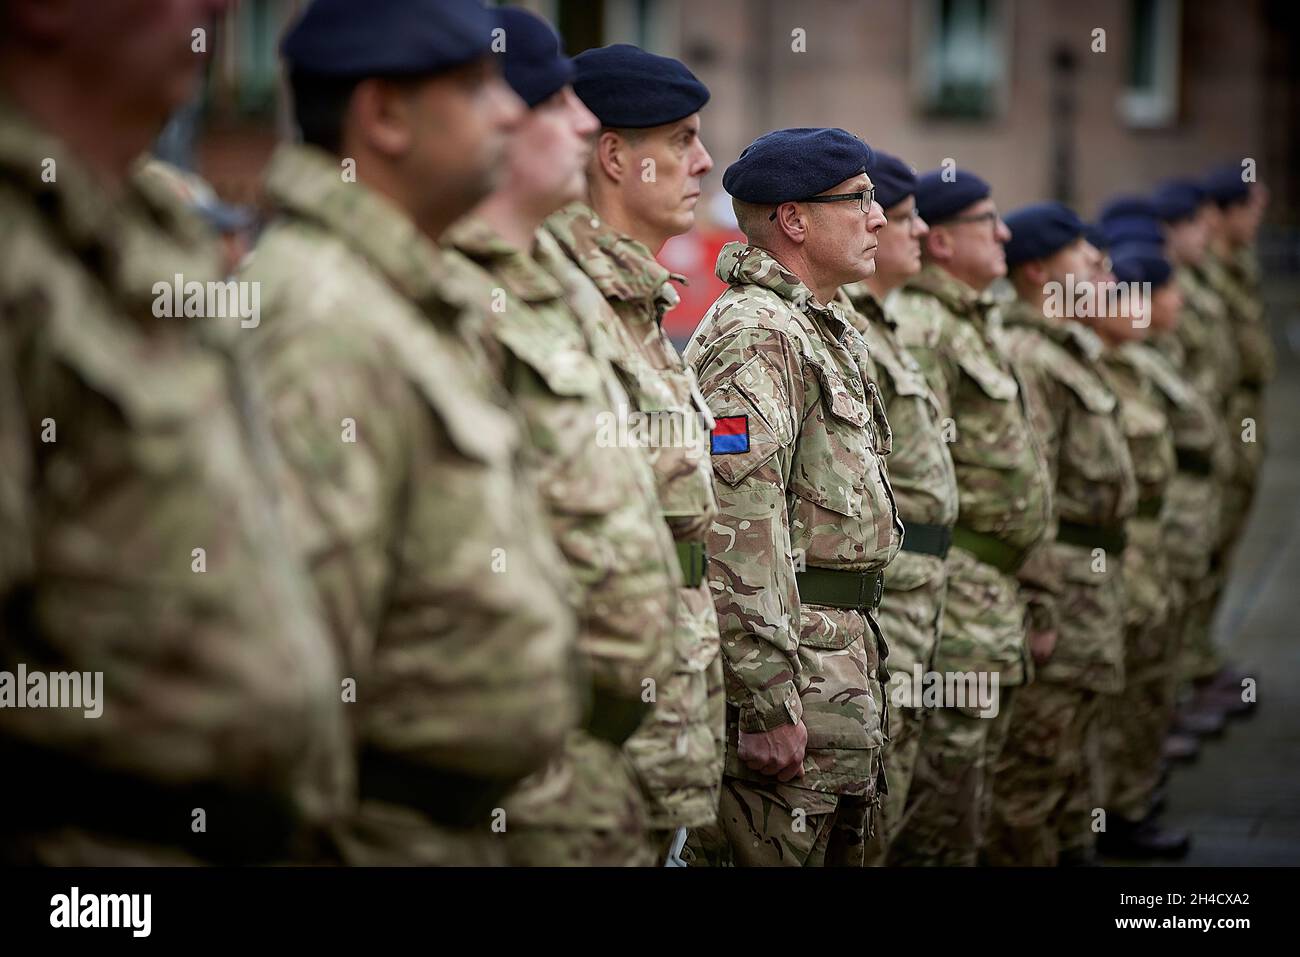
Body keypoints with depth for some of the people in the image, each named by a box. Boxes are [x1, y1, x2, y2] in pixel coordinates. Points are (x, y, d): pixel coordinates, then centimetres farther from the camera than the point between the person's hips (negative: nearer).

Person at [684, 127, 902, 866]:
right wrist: (769, 703, -25)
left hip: (847, 659, 10)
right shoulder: (756, 334, -15)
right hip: (796, 672, -10)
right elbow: (738, 523, -23)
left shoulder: (832, 331, 19)